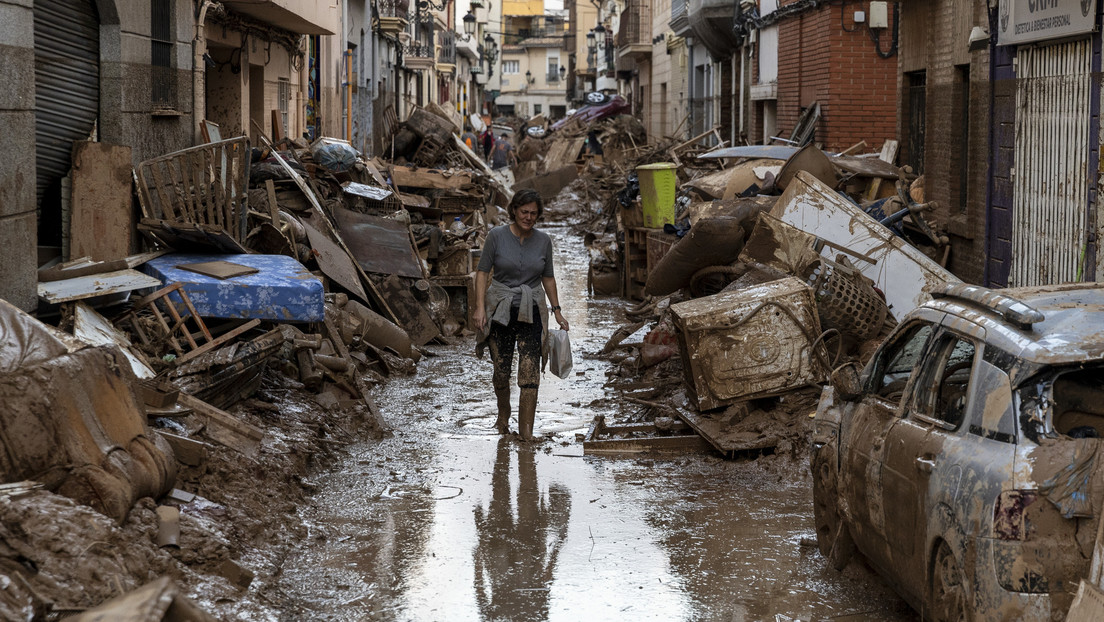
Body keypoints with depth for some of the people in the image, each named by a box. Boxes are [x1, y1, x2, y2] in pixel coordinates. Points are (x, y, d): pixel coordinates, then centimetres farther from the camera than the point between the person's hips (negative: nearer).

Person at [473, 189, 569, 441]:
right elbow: (482, 271, -4)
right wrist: (480, 307, -12)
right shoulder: (497, 236, -5)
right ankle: (503, 413, 33)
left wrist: (557, 311, 10)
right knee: (501, 370, 5)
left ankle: (526, 429, -4)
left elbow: (548, 277, 12)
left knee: (530, 373, -8)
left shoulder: (543, 240, 3)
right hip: (500, 309, -1)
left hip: (531, 311, 1)